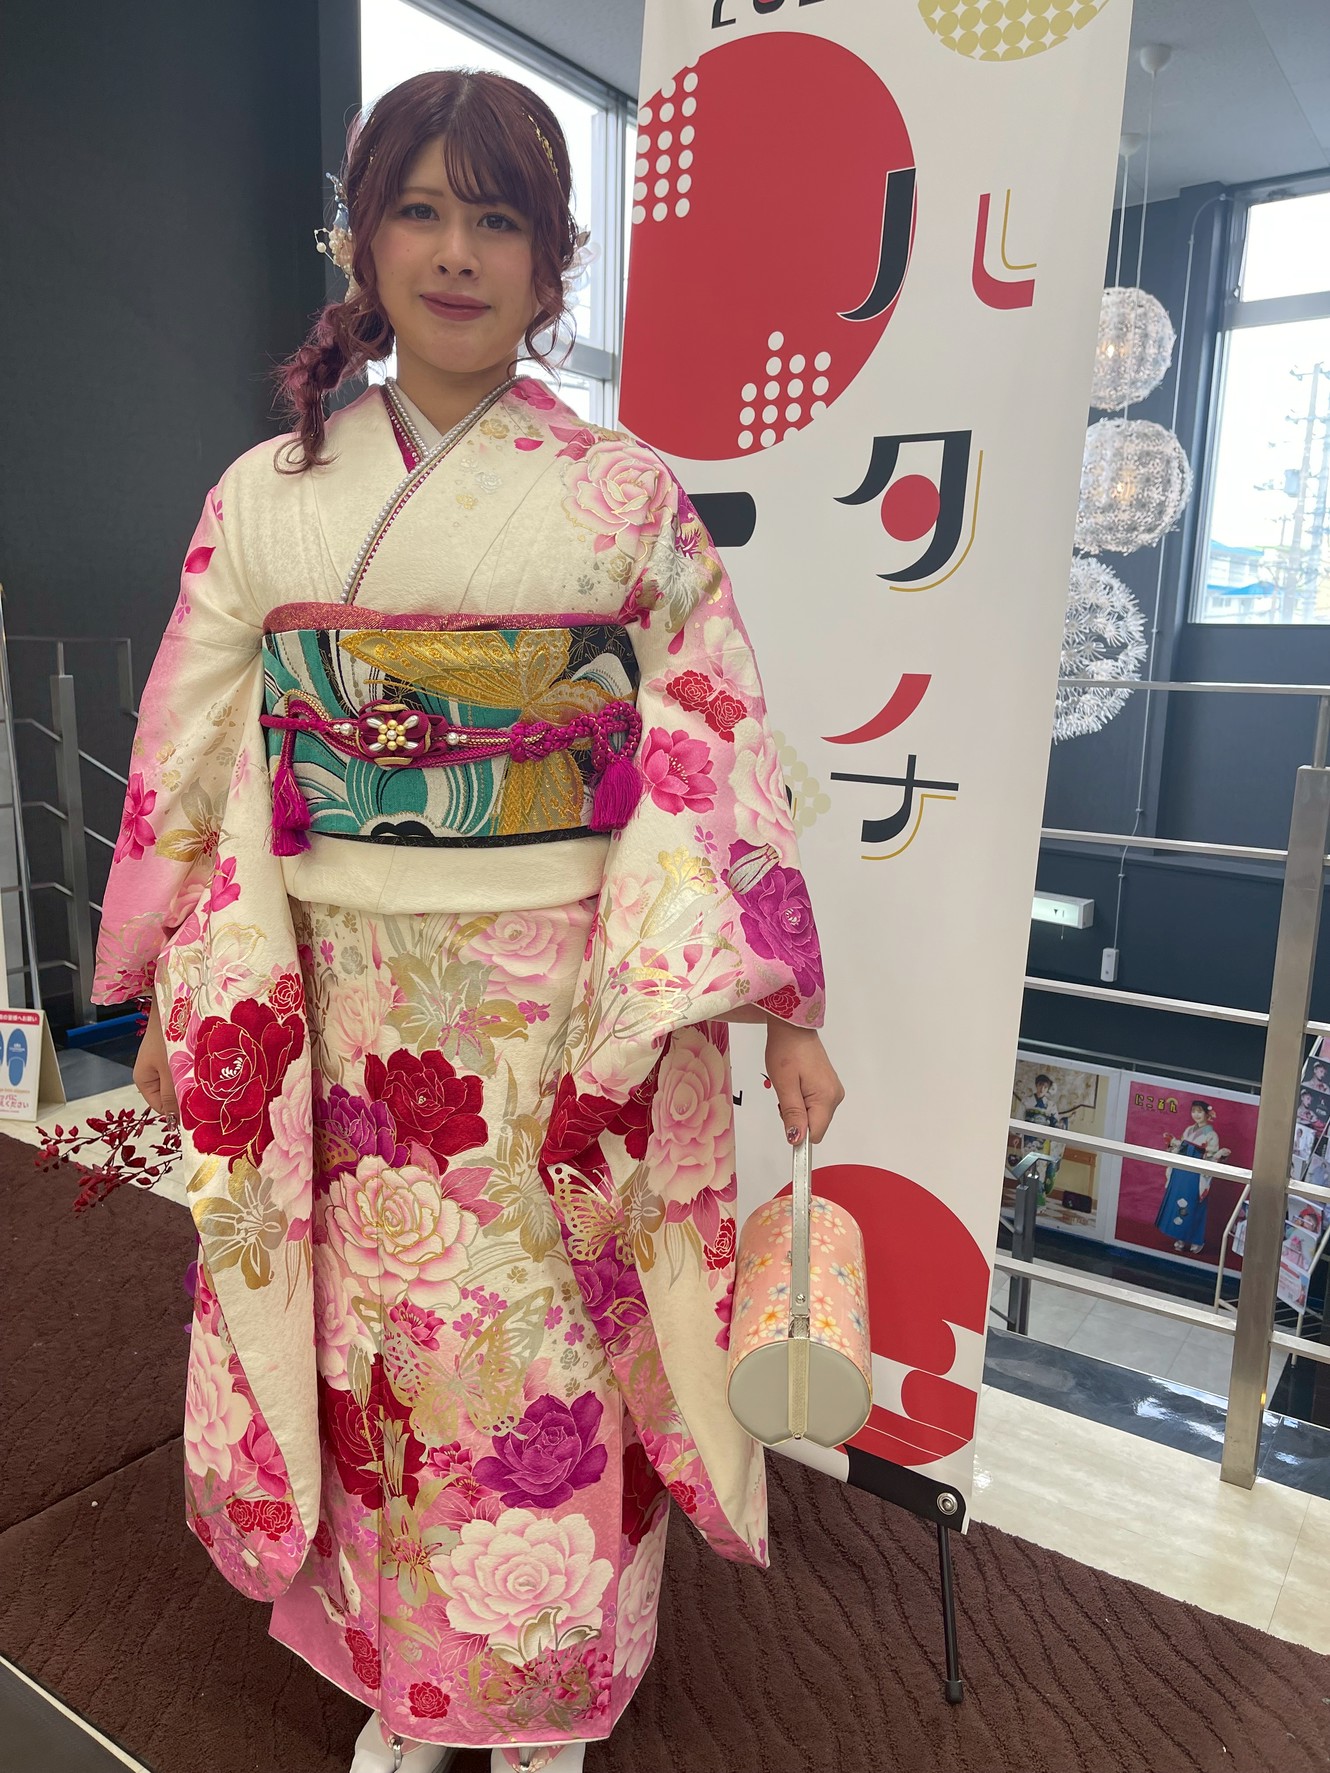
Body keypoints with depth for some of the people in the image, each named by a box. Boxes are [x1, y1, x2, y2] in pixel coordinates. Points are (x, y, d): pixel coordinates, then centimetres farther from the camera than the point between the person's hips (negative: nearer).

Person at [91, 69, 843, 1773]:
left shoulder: (628, 497, 0)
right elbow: (192, 760, 8)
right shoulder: (267, 494, 5)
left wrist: (787, 1012, -5)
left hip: (569, 1022, -2)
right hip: (346, 1022, 2)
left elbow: (719, 755, -2)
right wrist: (170, 1007, 9)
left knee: (543, 1362, 10)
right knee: (370, 1355, 14)